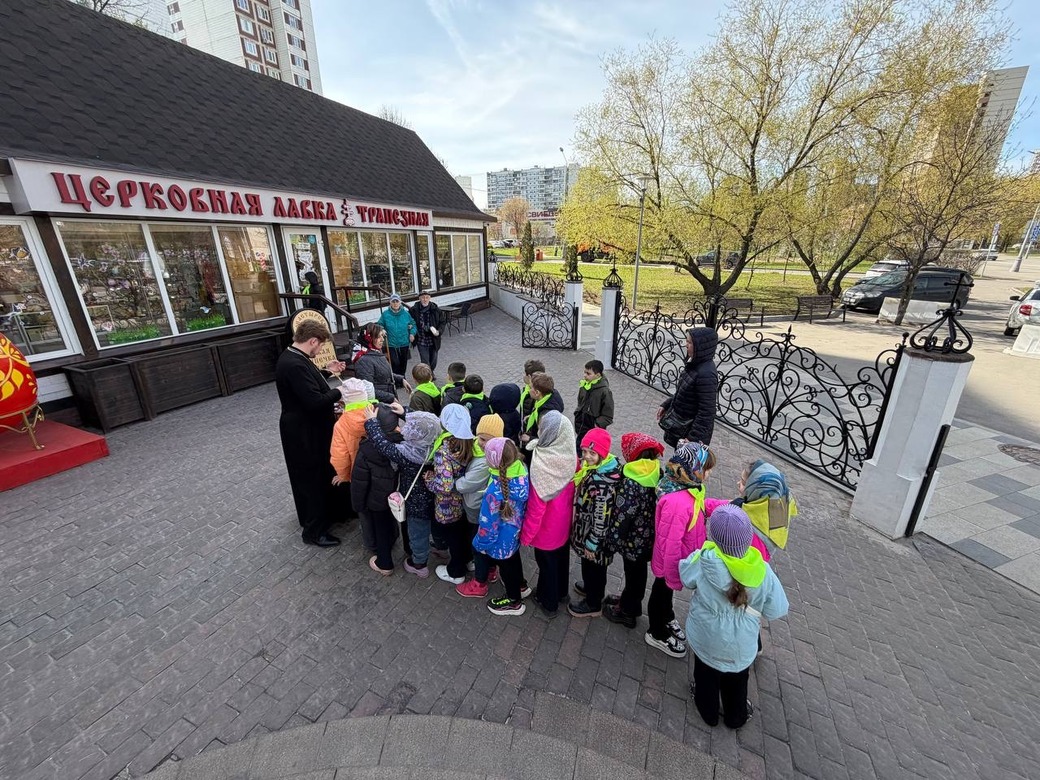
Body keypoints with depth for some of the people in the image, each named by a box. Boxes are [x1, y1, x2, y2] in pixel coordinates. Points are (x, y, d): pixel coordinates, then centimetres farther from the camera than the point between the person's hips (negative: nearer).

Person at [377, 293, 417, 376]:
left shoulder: (406, 313, -3)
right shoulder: (385, 314, -6)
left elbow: (413, 324, 10)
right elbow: (380, 326, 4)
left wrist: (412, 333, -5)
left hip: (404, 344, 2)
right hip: (391, 345, -2)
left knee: (403, 364, 15)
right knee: (395, 364, -13)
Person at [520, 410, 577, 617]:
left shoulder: (541, 462, -33)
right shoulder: (571, 455, -15)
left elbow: (536, 505, -26)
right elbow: (575, 491, -1)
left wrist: (526, 534, -12)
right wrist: (570, 516, 14)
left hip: (547, 528, -5)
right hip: (565, 523, 5)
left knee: (547, 563, 19)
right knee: (562, 558, 27)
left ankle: (548, 602, 42)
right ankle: (561, 592, 51)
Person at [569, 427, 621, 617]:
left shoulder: (602, 483, -36)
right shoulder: (594, 466, -8)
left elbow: (601, 518, -27)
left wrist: (592, 544, -16)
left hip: (594, 535, -8)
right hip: (587, 528, 8)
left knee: (592, 566, 16)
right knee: (590, 566, 30)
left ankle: (593, 604, 40)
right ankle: (591, 588, 55)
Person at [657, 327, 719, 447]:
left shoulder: (706, 374, -29)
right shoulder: (696, 364, 0)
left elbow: (706, 412, -28)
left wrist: (693, 438, -26)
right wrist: (665, 405, 16)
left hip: (691, 429, -8)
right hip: (682, 424, 8)